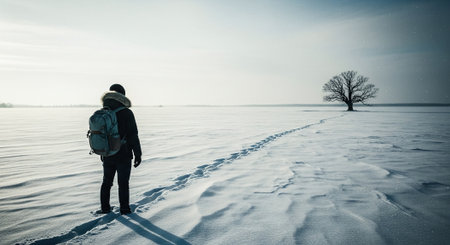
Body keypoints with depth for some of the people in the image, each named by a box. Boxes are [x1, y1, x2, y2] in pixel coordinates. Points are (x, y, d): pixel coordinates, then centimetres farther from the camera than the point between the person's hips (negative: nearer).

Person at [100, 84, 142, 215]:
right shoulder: (126, 113, -15)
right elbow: (133, 136, -16)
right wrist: (138, 154, -8)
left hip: (107, 155, 5)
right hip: (123, 156, -5)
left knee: (106, 182, 18)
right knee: (123, 183, 6)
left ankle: (105, 208, 28)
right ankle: (124, 209, 14)